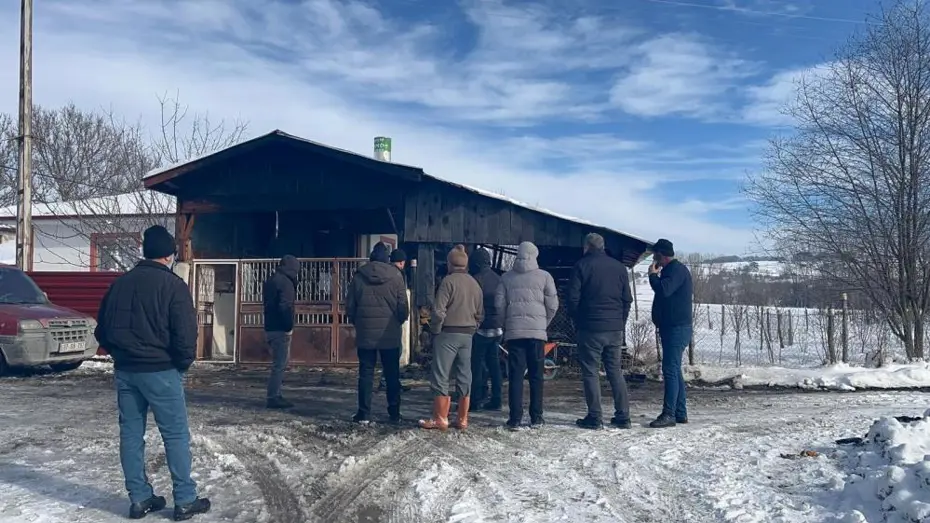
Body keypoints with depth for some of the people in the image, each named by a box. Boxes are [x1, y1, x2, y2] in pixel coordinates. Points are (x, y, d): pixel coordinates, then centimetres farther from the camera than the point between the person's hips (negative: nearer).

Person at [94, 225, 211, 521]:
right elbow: (185, 332, -16)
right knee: (176, 435, 2)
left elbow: (102, 330, 12)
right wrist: (184, 363, 0)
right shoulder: (173, 285, -10)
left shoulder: (120, 283, 8)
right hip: (161, 371, -6)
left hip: (125, 371, 6)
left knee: (131, 434, 11)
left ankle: (140, 499, 17)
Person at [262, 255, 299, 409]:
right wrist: (289, 327, -14)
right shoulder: (286, 283, -13)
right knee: (279, 365, -6)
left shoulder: (270, 281, 17)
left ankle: (275, 395, 19)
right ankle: (273, 398, -5)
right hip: (280, 330, -9)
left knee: (279, 363, 16)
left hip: (269, 328, 9)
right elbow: (285, 307, -23)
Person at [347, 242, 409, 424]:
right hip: (390, 334, 0)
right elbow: (403, 307, -4)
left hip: (365, 333, 1)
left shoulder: (359, 276, 0)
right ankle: (394, 413, 13)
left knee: (366, 373, 6)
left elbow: (349, 306, 3)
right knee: (392, 375, 9)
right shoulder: (395, 276, -4)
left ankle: (364, 413, 6)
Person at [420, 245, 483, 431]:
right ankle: (462, 420, 13)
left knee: (440, 376, 0)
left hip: (448, 333, -7)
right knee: (464, 377, 9)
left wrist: (435, 330, -4)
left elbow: (438, 310, -17)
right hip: (467, 335, 7)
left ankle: (440, 419, 1)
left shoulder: (449, 280, -11)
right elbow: (480, 314, 13)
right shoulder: (475, 284, 10)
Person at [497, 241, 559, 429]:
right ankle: (536, 417, 8)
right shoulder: (544, 276, 2)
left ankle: (515, 417, 0)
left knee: (515, 376, 2)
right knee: (536, 376, 7)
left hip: (513, 332, 1)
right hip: (537, 332, -1)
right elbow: (553, 305, 1)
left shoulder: (506, 277, 6)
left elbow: (500, 305, 4)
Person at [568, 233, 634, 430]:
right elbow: (627, 299, 11)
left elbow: (573, 299, -6)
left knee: (591, 372, 1)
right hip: (615, 329, 5)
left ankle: (594, 417, 1)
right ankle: (623, 417, 11)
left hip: (590, 328, -4)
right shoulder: (619, 267, 10)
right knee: (615, 371, 11)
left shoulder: (581, 266, -4)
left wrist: (577, 322, 7)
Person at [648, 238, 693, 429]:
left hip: (676, 329, -11)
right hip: (674, 327, 11)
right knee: (674, 371, 13)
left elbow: (664, 290, -26)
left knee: (670, 370, -12)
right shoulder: (675, 269, 20)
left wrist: (653, 275, -12)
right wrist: (656, 276, 14)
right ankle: (680, 413, 18)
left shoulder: (677, 270, -13)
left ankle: (669, 414, -12)